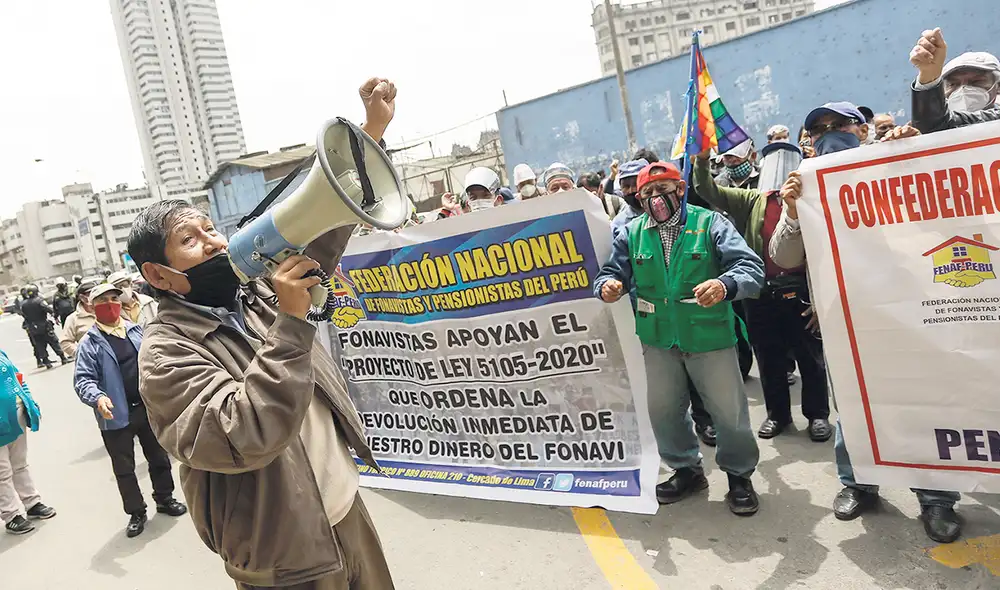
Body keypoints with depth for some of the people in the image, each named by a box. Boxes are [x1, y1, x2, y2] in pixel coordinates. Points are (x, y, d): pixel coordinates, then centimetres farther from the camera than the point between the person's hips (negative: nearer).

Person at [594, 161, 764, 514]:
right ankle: (686, 469, 39)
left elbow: (750, 267, -18)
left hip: (709, 336, -3)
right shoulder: (631, 234, 3)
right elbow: (611, 272, 2)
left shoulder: (709, 223, -8)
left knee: (729, 410, 8)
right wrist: (607, 286, -23)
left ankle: (739, 475, 32)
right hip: (658, 339, 3)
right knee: (663, 409, 16)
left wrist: (725, 284, -40)